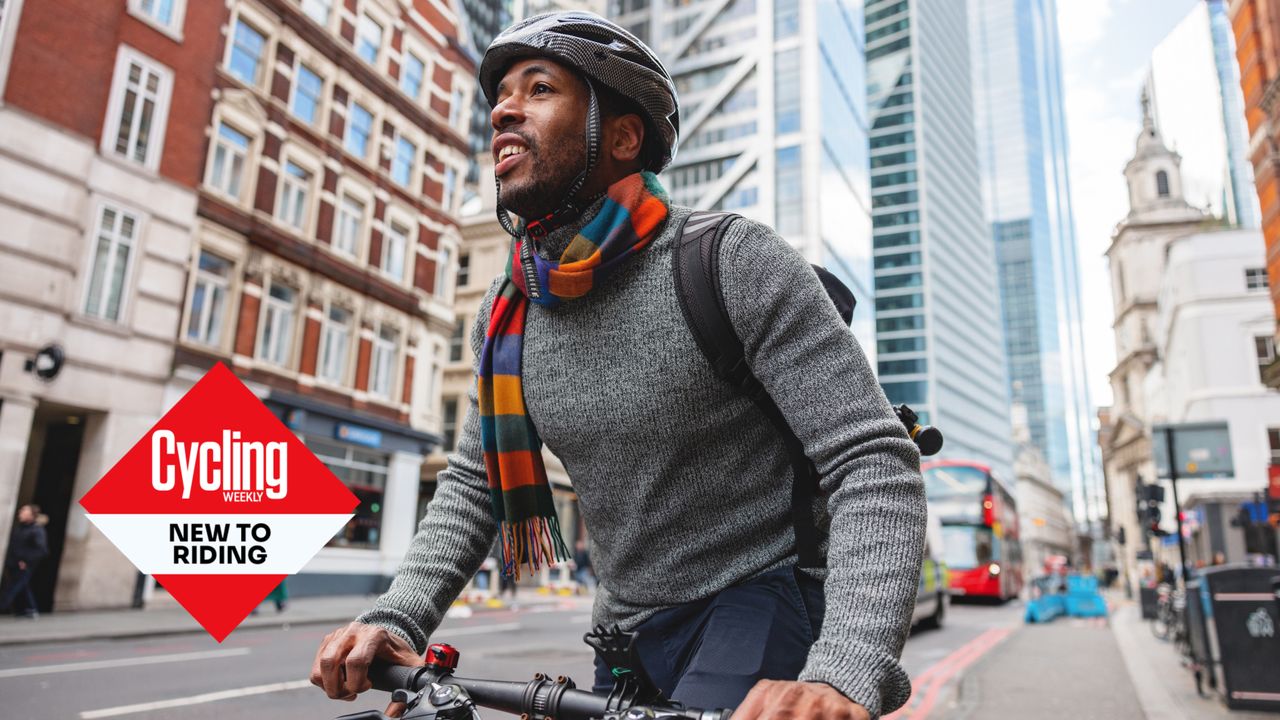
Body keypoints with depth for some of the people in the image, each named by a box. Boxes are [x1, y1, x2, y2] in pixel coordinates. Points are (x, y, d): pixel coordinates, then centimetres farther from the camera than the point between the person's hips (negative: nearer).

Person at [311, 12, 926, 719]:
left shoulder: (738, 264, -18)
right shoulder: (506, 313, 1)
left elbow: (875, 463, -23)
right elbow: (471, 483, 7)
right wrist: (396, 618, -9)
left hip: (763, 601, -5)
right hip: (629, 633, 6)